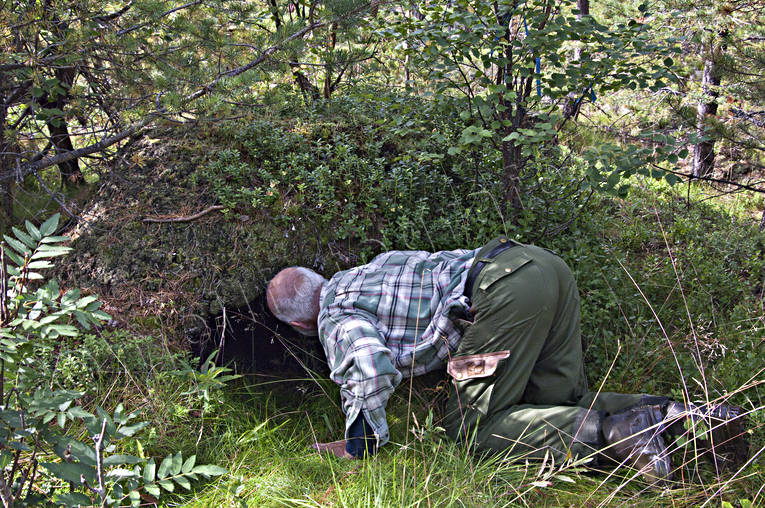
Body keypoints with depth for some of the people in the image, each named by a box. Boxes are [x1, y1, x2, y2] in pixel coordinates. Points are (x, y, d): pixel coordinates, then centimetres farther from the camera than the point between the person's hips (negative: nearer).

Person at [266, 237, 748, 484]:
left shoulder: (335, 317, 4)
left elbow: (370, 365, -16)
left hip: (506, 288, -9)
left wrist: (360, 442, -2)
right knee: (562, 402, 13)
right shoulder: (355, 273, 32)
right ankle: (682, 415, -5)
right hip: (542, 263, 10)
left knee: (471, 427, -3)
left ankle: (616, 432, -17)